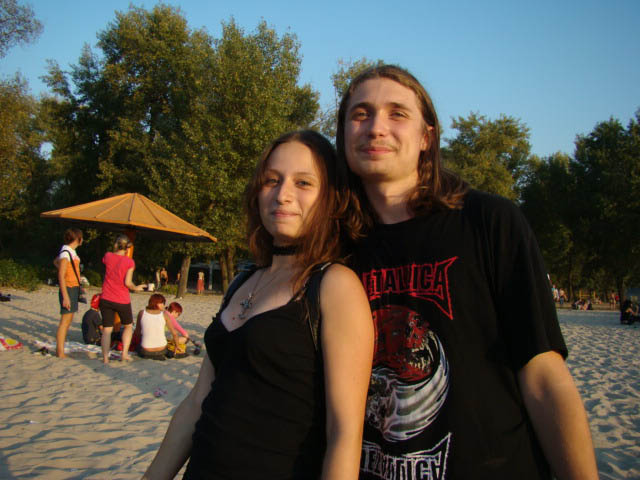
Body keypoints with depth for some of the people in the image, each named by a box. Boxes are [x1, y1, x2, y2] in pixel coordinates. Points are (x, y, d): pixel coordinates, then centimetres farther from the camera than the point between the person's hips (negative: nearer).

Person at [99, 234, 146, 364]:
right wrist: (136, 288, 3)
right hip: (122, 301, -2)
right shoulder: (129, 262, -9)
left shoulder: (108, 256, -2)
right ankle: (124, 354, 10)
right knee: (128, 326, 19)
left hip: (106, 299, 2)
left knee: (107, 329, 6)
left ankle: (105, 357, -4)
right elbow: (128, 282, -14)